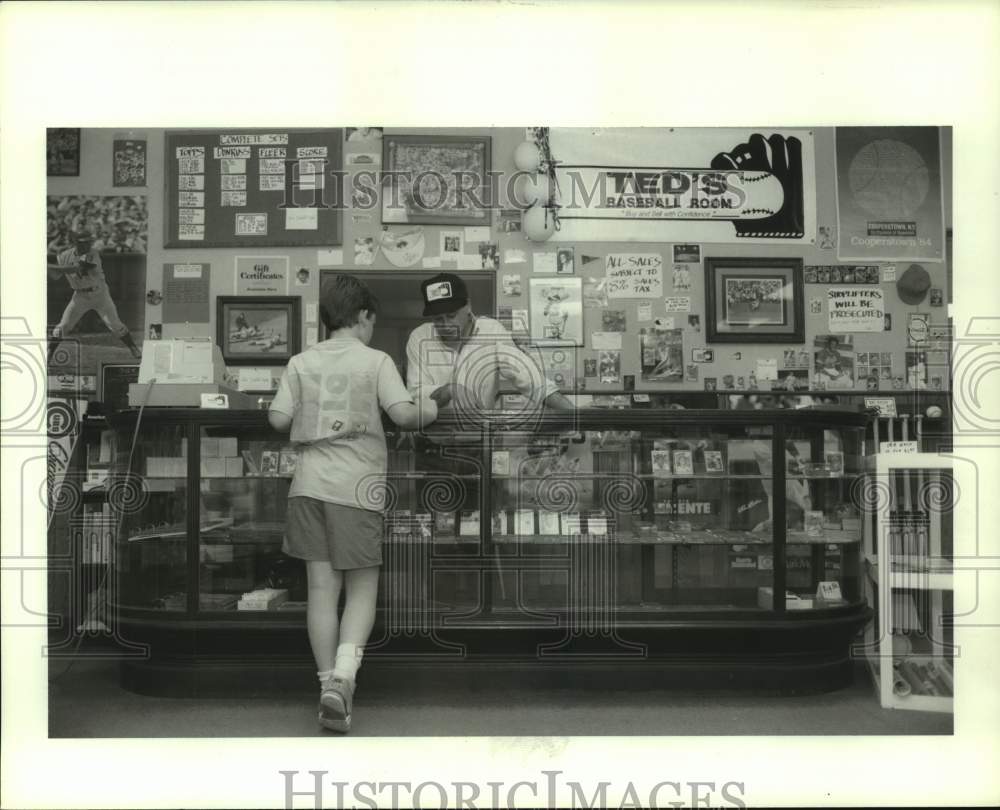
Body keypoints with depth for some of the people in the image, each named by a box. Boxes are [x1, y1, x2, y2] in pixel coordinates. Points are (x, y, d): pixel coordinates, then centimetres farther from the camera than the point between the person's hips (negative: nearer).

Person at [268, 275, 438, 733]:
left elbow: (278, 419, 4)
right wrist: (430, 411, 9)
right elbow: (403, 414, -10)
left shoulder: (301, 362, 10)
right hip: (356, 487, -3)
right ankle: (342, 678, -11)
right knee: (362, 591, 6)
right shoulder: (376, 361, 0)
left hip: (309, 483, 4)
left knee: (322, 588, 7)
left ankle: (328, 683, 11)